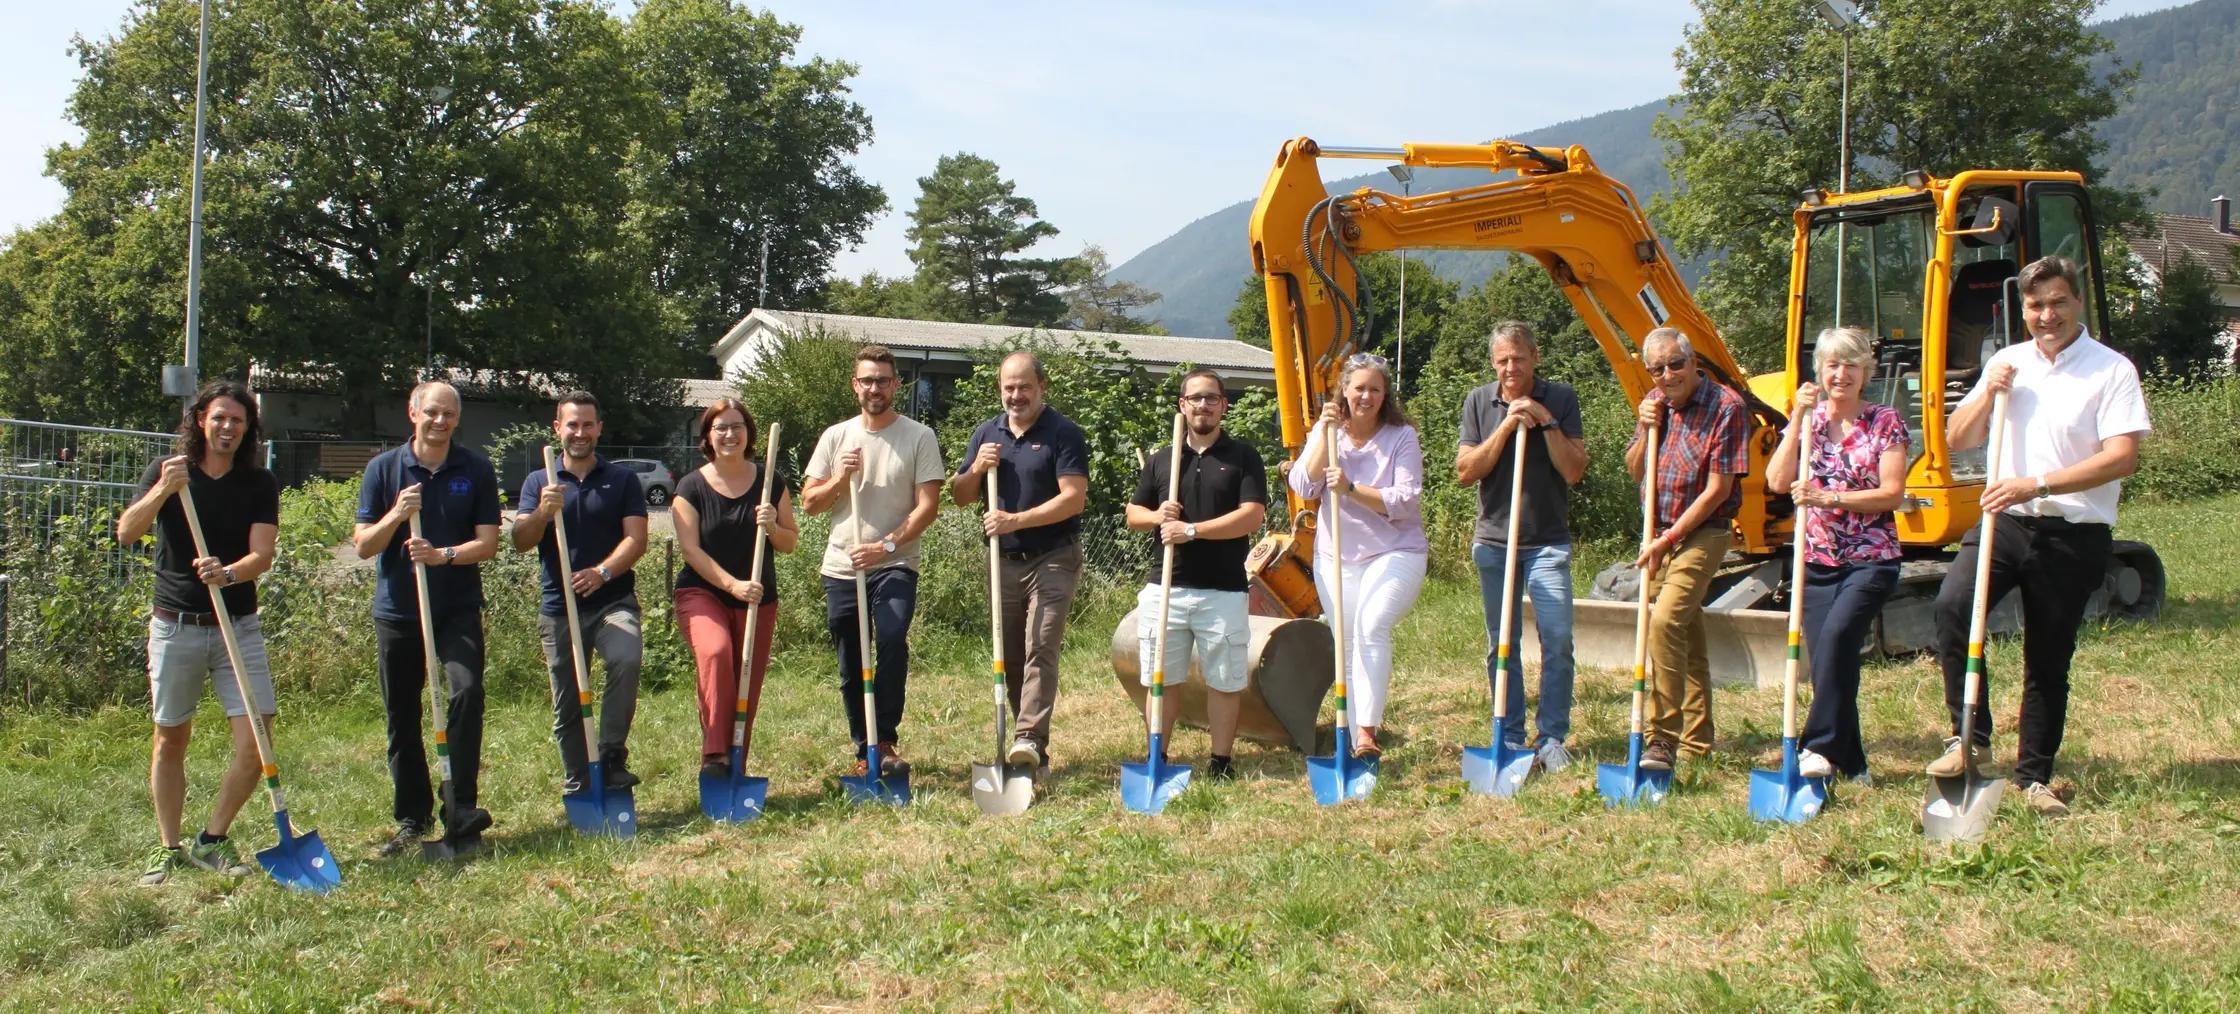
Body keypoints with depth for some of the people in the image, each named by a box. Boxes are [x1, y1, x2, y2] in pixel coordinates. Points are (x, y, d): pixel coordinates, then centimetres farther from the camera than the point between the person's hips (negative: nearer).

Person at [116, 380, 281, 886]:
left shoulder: (259, 484, 1)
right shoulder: (166, 472, 0)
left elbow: (262, 555, -9)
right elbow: (126, 532, -13)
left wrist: (227, 573, -30)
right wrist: (163, 490, -29)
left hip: (238, 628, 1)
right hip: (175, 626, 0)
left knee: (256, 740, -7)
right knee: (170, 740, 9)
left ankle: (212, 841, 11)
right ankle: (168, 848, 22)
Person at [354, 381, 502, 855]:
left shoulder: (476, 469, 1)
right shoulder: (384, 468, 2)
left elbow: (488, 542, -3)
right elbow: (363, 546, 0)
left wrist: (443, 555, -21)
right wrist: (396, 515, -18)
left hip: (458, 609, -1)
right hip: (397, 610, 1)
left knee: (466, 691, -21)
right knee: (401, 718, 7)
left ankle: (461, 806, -14)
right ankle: (411, 817, 21)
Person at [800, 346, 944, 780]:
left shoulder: (919, 436, -1)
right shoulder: (835, 437, 9)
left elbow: (928, 503, -7)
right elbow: (809, 503, 10)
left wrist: (888, 545, -17)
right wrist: (840, 478, -9)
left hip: (895, 566, -3)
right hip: (841, 568, 4)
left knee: (892, 640, -25)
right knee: (851, 666, 8)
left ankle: (885, 742, -14)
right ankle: (864, 750, 20)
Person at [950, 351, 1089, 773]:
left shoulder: (1064, 433, -7)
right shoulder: (986, 434, 11)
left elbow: (1074, 498, -16)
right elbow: (959, 496, 13)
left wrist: (1016, 520, -22)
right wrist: (976, 469, -8)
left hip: (1052, 560, -6)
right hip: (1003, 562, 6)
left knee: (1040, 651, -15)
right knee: (1010, 657, 7)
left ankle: (1030, 739, -20)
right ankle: (1031, 741, 15)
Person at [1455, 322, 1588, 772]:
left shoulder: (1560, 399, -1)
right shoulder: (1478, 402, 4)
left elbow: (1574, 472, -7)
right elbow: (1465, 472, -4)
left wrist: (1546, 421, -15)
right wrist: (1507, 426, -12)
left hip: (1548, 542, -2)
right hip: (1494, 541, 2)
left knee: (1557, 641, -9)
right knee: (1501, 646, 7)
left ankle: (1553, 739, 1)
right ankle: (1510, 739, 16)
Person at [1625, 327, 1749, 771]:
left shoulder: (1725, 406, -13)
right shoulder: (1654, 402, 8)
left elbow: (1718, 489, -16)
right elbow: (1635, 472, 14)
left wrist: (1668, 539, -16)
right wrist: (1646, 430, -5)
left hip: (1702, 534, -7)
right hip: (1662, 534, 7)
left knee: (1665, 621, -23)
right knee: (1686, 639, 14)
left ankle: (1664, 739, -20)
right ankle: (1696, 741, 23)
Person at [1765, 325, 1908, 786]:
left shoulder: (1885, 422, 0)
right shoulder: (1807, 418, 9)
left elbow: (1892, 493, -8)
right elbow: (1777, 482, -5)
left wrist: (1829, 498, -19)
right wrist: (1799, 418, -8)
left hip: (1870, 560, -4)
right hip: (1817, 561, 4)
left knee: (1837, 633, -27)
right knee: (1828, 661, 1)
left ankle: (1820, 747, -21)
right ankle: (1850, 764, 12)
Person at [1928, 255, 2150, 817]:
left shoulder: (2111, 370, -4)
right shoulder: (2006, 363, 11)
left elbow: (2122, 457, -15)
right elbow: (1957, 440, 13)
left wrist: (2038, 485, -24)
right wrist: (1987, 394, -5)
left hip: (2073, 534, -3)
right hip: (2004, 519, 3)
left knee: (2048, 660, 6)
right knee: (1952, 605, -23)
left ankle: (2034, 776, 19)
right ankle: (1969, 737, -12)